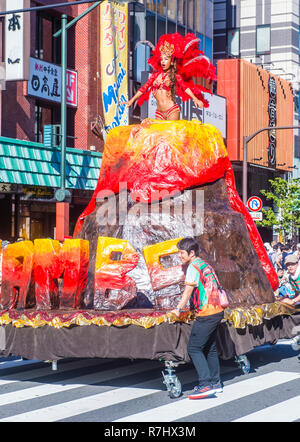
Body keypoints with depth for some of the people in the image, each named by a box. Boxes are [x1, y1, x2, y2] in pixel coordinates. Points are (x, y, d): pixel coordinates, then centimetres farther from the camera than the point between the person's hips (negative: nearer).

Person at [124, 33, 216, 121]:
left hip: (172, 110, -3)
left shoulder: (175, 75, 4)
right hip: (159, 112, 4)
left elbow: (185, 87, -8)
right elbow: (144, 87, 12)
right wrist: (132, 100, 8)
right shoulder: (156, 74, 12)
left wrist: (195, 99, -22)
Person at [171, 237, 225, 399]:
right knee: (210, 348, 17)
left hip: (207, 313, -10)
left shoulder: (193, 267, -10)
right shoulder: (204, 264, 16)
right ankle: (215, 383, 22)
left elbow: (188, 290, -16)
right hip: (216, 311, 10)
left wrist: (178, 309, -16)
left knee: (194, 348, -7)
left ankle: (206, 384, -13)